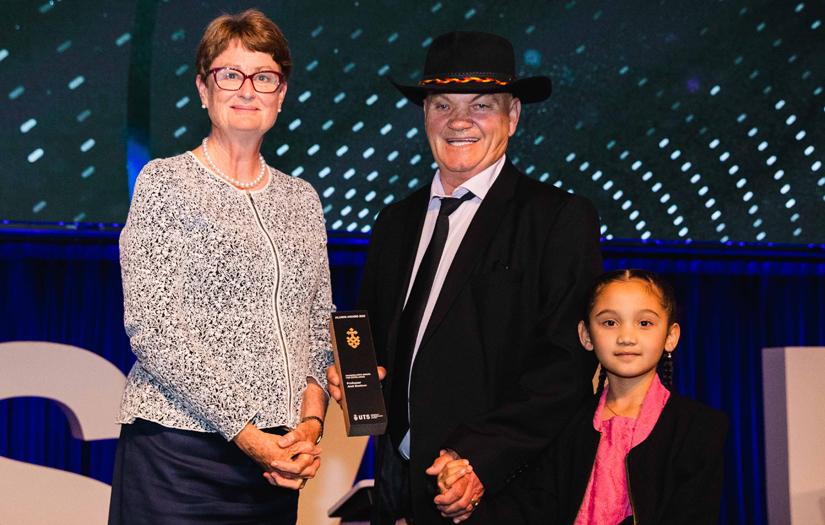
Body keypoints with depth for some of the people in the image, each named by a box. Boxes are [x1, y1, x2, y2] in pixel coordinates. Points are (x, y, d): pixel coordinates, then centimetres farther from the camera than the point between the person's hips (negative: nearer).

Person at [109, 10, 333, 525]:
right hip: (179, 451, -4)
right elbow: (150, 325, -10)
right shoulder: (166, 182, -1)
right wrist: (245, 433, -14)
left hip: (277, 458, 4)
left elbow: (318, 325, 14)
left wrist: (310, 421, -4)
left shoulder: (301, 198, 13)